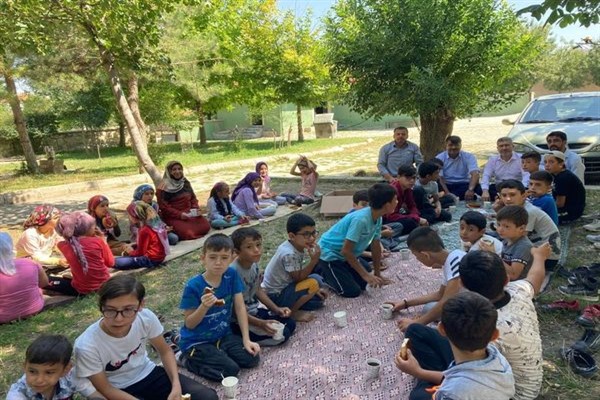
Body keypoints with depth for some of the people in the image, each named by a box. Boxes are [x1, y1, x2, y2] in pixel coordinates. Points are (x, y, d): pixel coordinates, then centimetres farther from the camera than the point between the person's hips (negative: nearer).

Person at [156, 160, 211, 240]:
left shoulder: (185, 182, 12)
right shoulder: (163, 187, -7)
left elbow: (193, 198, 18)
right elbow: (164, 207, -11)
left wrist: (195, 209, -2)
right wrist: (179, 214, -20)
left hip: (189, 214, 6)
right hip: (173, 217, -5)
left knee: (206, 226, -17)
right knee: (187, 233, -28)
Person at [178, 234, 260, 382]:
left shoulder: (232, 275, -9)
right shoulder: (193, 286, -21)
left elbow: (240, 308, -4)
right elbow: (189, 324, -14)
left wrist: (246, 340, -8)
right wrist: (204, 306, -33)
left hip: (223, 335, 5)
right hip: (197, 342, -5)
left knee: (252, 359, -9)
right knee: (231, 370, -20)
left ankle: (217, 353, 12)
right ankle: (188, 359, 3)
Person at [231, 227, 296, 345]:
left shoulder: (254, 264, -5)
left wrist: (276, 309, 2)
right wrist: (261, 323, -30)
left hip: (255, 310, 8)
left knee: (290, 323, 6)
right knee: (281, 334, -15)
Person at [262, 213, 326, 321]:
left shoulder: (298, 245, -4)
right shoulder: (289, 254, -31)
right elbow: (298, 278, -22)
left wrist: (314, 289, 7)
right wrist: (314, 260, -30)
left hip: (284, 286, 9)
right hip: (275, 295, -9)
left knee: (319, 299, 12)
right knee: (315, 281, -23)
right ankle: (291, 311, -8)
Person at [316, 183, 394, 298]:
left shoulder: (378, 218, -6)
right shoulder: (360, 219, -33)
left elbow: (376, 247, 4)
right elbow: (346, 251, -29)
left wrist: (377, 274, 8)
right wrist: (365, 275, -23)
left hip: (345, 256, 9)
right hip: (329, 254, -8)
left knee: (366, 283, 6)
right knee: (352, 291, -13)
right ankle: (321, 272, 7)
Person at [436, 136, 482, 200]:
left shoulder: (469, 157, 1)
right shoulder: (439, 158, 0)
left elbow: (475, 174, -15)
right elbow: (439, 178, -11)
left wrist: (470, 189, -35)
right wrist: (447, 193, -28)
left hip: (464, 185, 1)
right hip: (447, 185, -1)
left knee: (478, 189, -30)